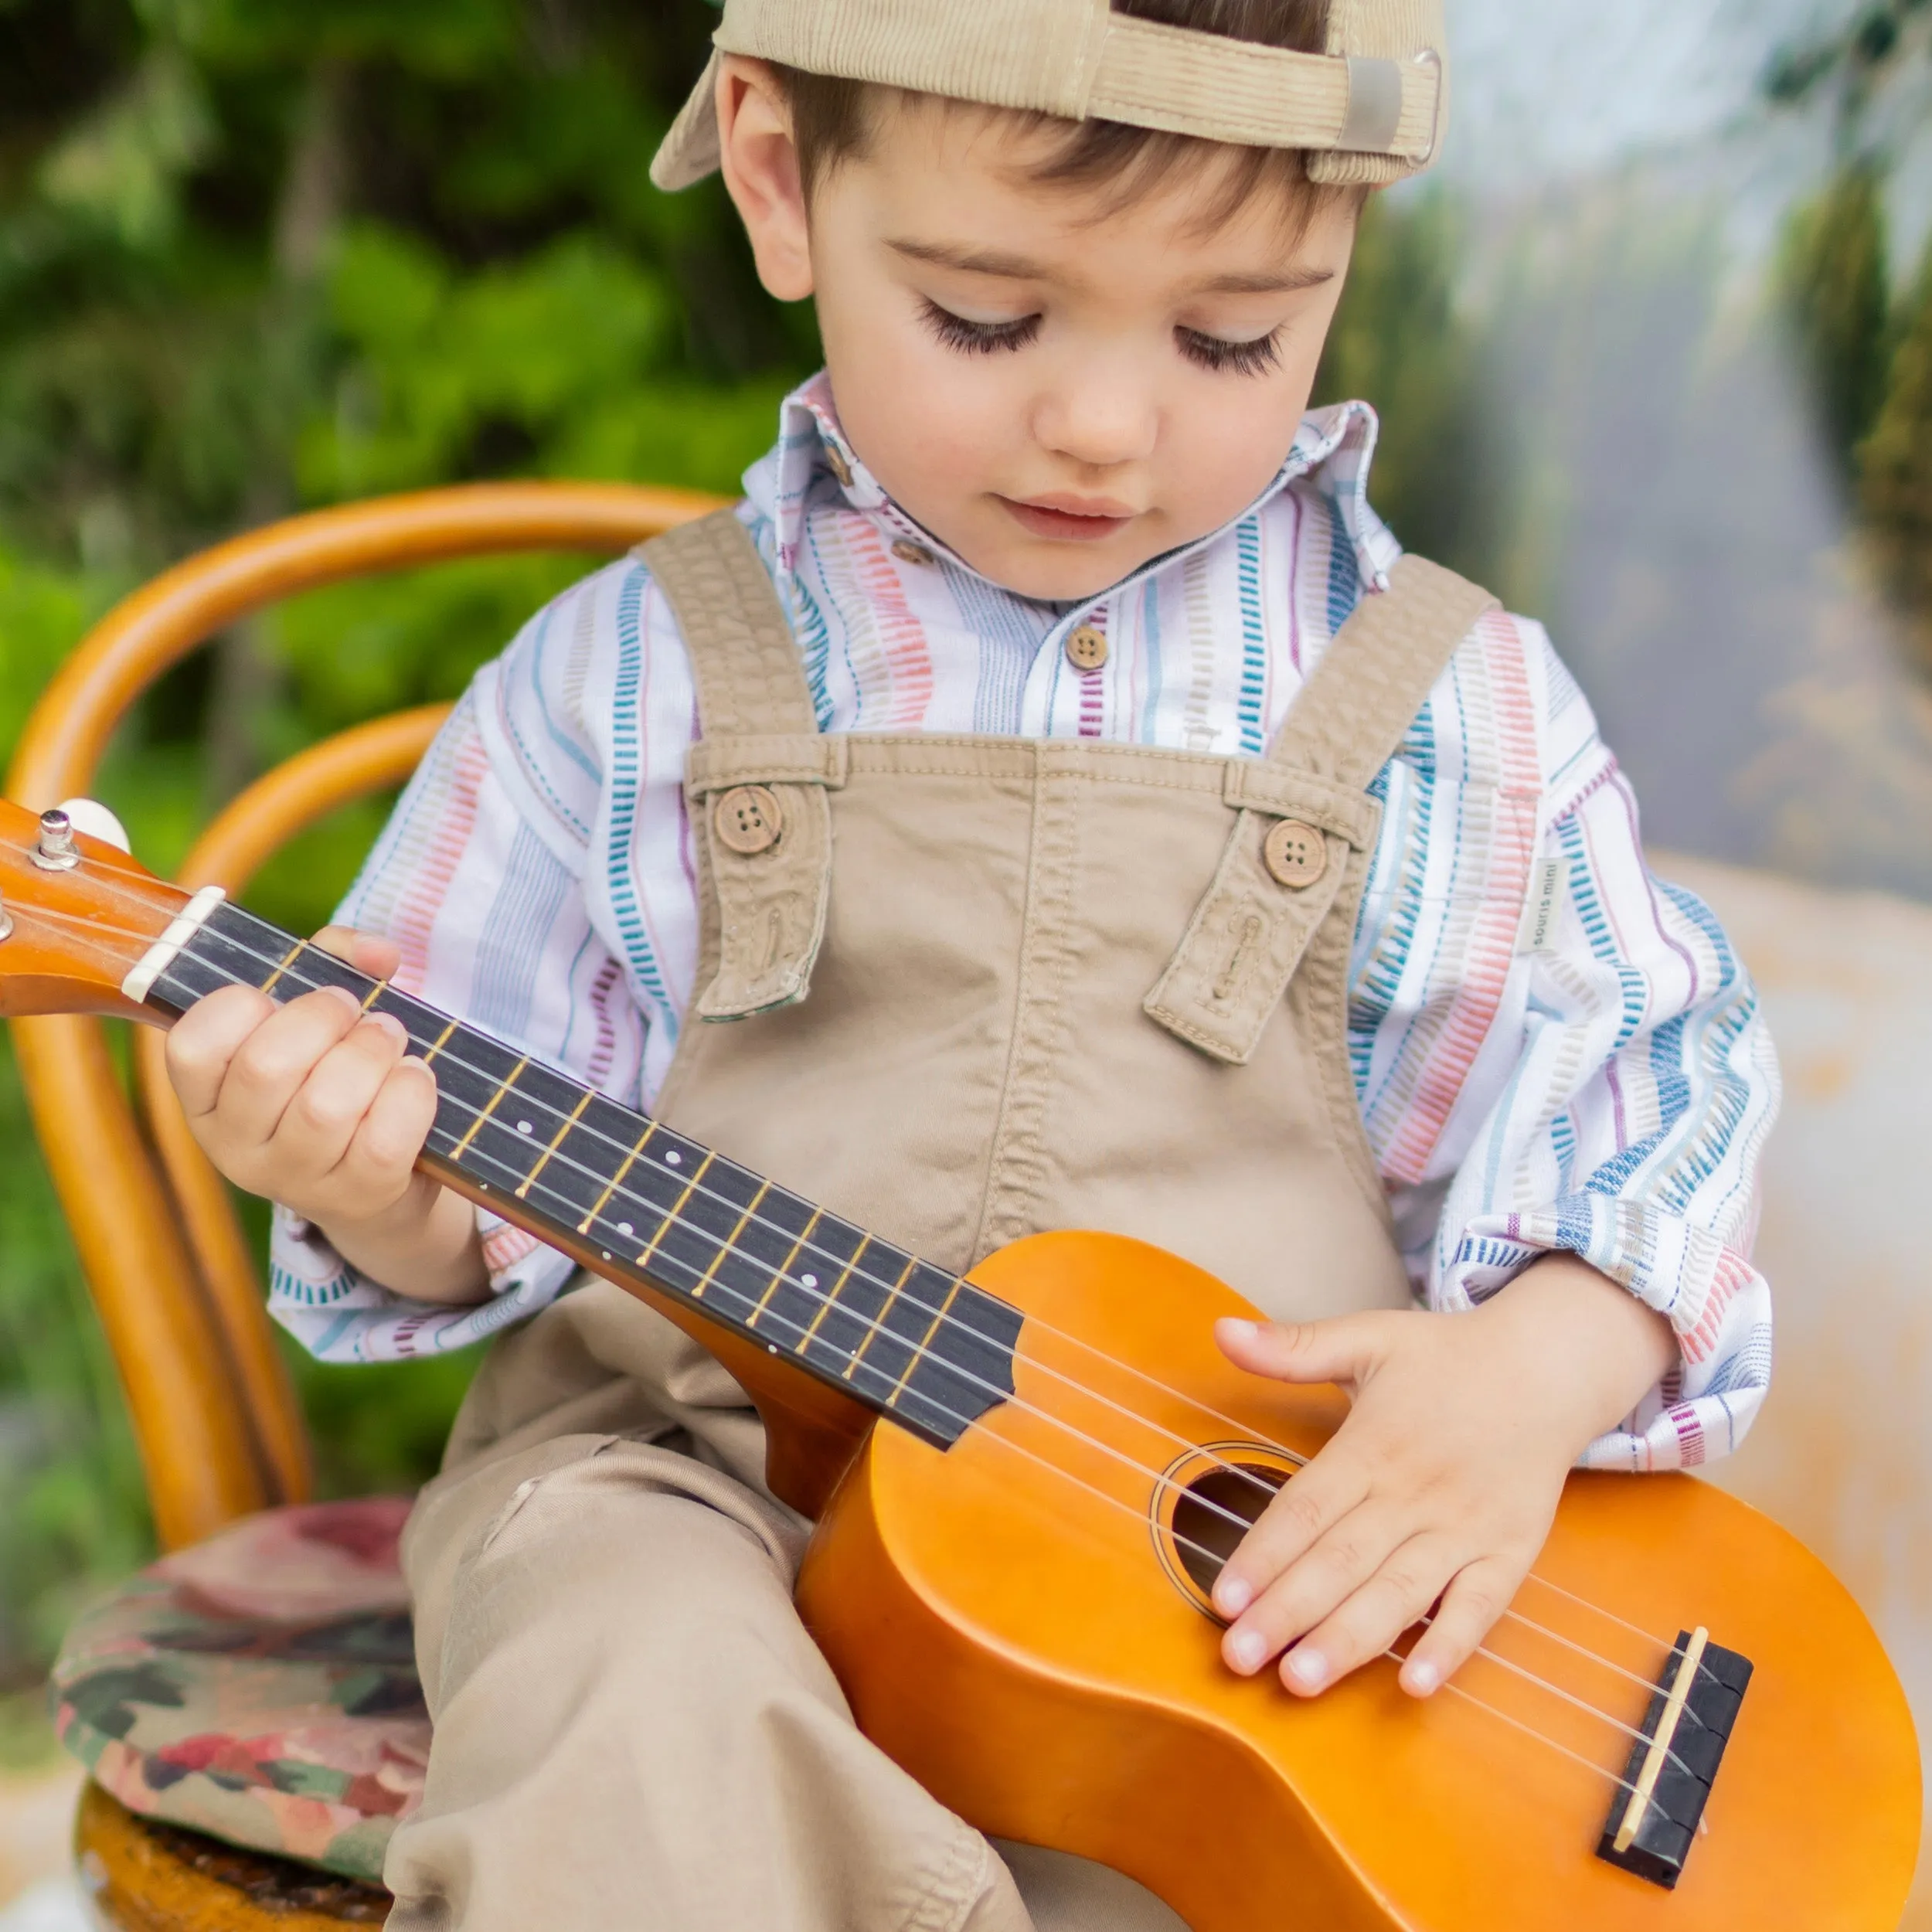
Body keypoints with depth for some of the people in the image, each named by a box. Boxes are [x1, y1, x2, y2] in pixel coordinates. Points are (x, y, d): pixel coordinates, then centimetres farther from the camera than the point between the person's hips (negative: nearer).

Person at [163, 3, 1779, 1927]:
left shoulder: (1451, 710, 3)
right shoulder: (635, 677, 3)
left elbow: (1647, 1115, 6)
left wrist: (1538, 1370, -13)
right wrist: (380, 1188, -15)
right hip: (703, 1477, -1)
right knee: (651, 1739, -32)